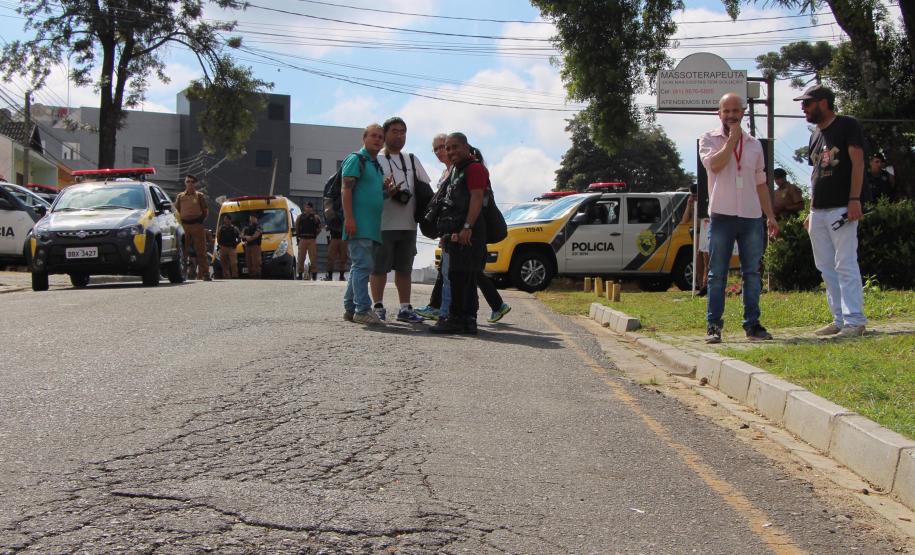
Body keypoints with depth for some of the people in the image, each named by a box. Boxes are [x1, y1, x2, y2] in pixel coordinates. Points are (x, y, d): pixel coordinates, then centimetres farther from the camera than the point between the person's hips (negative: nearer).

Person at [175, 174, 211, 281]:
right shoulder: (180, 196, 13)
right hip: (184, 225, 1)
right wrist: (180, 221, 6)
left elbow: (206, 211, 10)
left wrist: (200, 220, 2)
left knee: (201, 250, -2)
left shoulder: (199, 195, 9)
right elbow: (176, 210, 15)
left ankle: (205, 273, 1)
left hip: (197, 225, -1)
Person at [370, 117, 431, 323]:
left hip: (408, 224, 5)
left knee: (405, 268, 11)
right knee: (380, 267, -2)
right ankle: (378, 307, 5)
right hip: (384, 224, -5)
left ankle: (405, 308, 17)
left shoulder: (412, 160, 18)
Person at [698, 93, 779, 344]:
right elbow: (714, 165, -17)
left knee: (752, 273, 5)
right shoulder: (709, 139, 4)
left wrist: (770, 215, 14)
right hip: (721, 216, -4)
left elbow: (760, 183, 18)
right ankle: (713, 326, 3)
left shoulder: (754, 144, 15)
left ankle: (752, 324, 11)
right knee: (717, 274, -1)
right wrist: (732, 139, -9)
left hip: (751, 217, 4)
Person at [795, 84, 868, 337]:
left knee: (846, 266, -11)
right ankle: (840, 319, 14)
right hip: (818, 212, 8)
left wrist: (854, 199, -19)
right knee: (826, 268, 8)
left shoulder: (848, 126, -3)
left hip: (841, 209, -8)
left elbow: (857, 163, -11)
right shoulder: (815, 136, 19)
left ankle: (854, 321, -9)